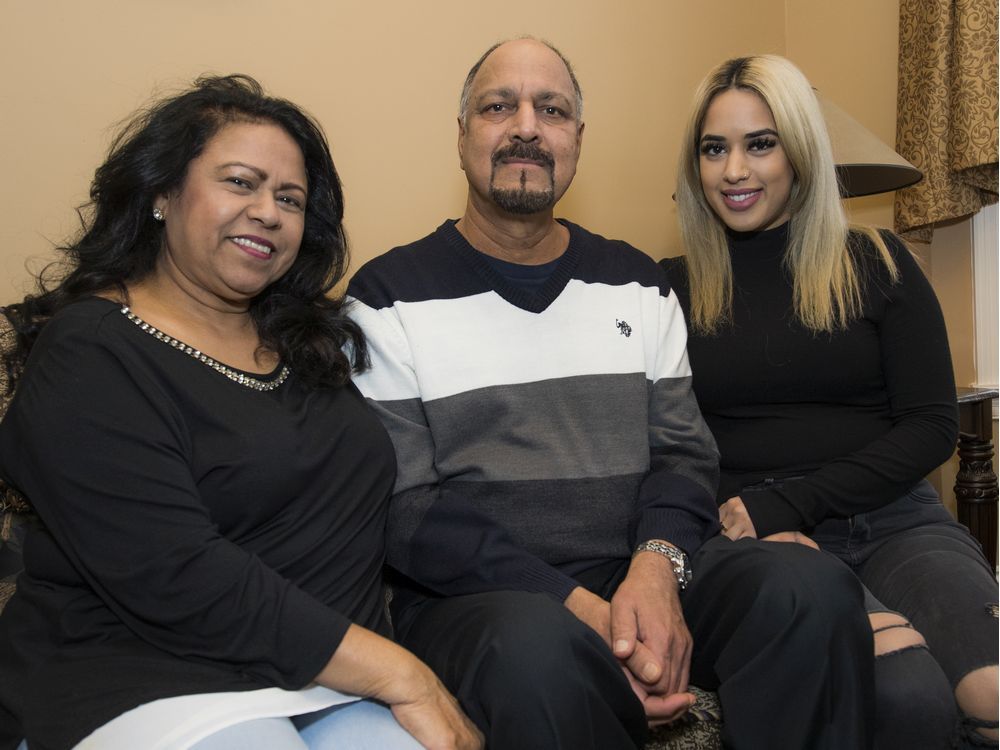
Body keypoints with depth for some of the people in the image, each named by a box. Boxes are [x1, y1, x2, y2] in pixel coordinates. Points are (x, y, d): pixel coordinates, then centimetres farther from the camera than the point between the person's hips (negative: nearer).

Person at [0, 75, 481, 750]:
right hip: (147, 686, -5)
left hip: (335, 678, 5)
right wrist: (398, 674, -17)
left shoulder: (316, 339, 13)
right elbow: (174, 579, -18)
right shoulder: (87, 357, -8)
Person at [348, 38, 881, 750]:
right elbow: (402, 509, -7)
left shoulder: (639, 283, 13)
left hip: (640, 573, 4)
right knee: (536, 647, -38)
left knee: (813, 585, -23)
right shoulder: (391, 296, -1)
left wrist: (656, 569, -15)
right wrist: (576, 605, -19)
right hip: (474, 594, -3)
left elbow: (684, 451, 8)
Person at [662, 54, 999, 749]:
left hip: (892, 521, 2)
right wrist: (745, 524, -14)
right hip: (755, 537, -1)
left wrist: (780, 504, -8)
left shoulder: (876, 263, 11)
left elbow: (933, 427, 4)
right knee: (905, 693, -31)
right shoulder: (673, 287, 9)